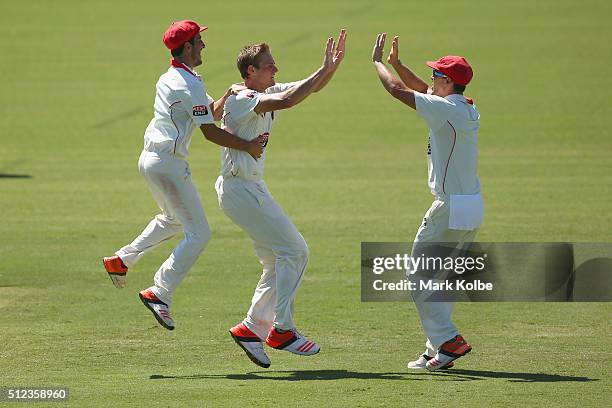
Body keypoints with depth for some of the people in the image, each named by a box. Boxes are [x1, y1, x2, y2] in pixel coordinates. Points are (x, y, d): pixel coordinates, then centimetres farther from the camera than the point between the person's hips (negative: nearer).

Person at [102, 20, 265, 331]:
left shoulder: (168, 78, 14)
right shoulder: (190, 84, -16)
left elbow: (212, 113, 14)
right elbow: (210, 131, -19)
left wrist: (228, 95, -4)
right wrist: (248, 147, -15)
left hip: (149, 160, 10)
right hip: (169, 165, -10)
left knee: (173, 220, 32)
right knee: (198, 233, -8)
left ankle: (122, 260, 34)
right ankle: (159, 293, -14)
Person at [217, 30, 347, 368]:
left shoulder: (268, 94, 11)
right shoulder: (241, 101, -18)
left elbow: (312, 87, 10)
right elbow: (287, 101, -33)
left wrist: (332, 66, -9)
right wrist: (325, 71, -30)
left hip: (253, 188, 10)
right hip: (240, 189, -10)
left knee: (279, 263, 11)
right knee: (293, 249, -10)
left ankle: (252, 328, 14)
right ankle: (282, 330, -8)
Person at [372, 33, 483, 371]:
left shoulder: (446, 109, -17)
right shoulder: (469, 109, 10)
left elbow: (398, 90, -13)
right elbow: (423, 90, 25)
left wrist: (378, 61, 2)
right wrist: (396, 63, 21)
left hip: (451, 209, -9)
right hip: (473, 207, 9)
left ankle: (448, 340, -11)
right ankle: (438, 352, 16)